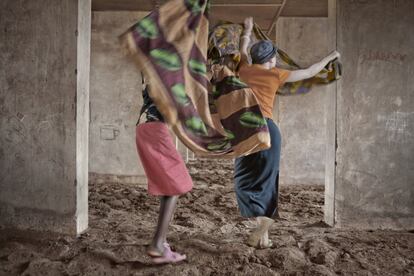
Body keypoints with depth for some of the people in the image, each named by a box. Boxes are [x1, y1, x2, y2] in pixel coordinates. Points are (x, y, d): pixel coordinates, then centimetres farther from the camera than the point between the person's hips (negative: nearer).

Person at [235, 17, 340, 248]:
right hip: (267, 128, -1)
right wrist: (330, 58, 33)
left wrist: (248, 31, 56)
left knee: (246, 180, 7)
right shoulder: (275, 74, 7)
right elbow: (309, 73, 16)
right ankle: (263, 232, 8)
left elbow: (243, 51, 36)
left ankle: (262, 230, -6)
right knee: (265, 181, 9)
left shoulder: (244, 69, 13)